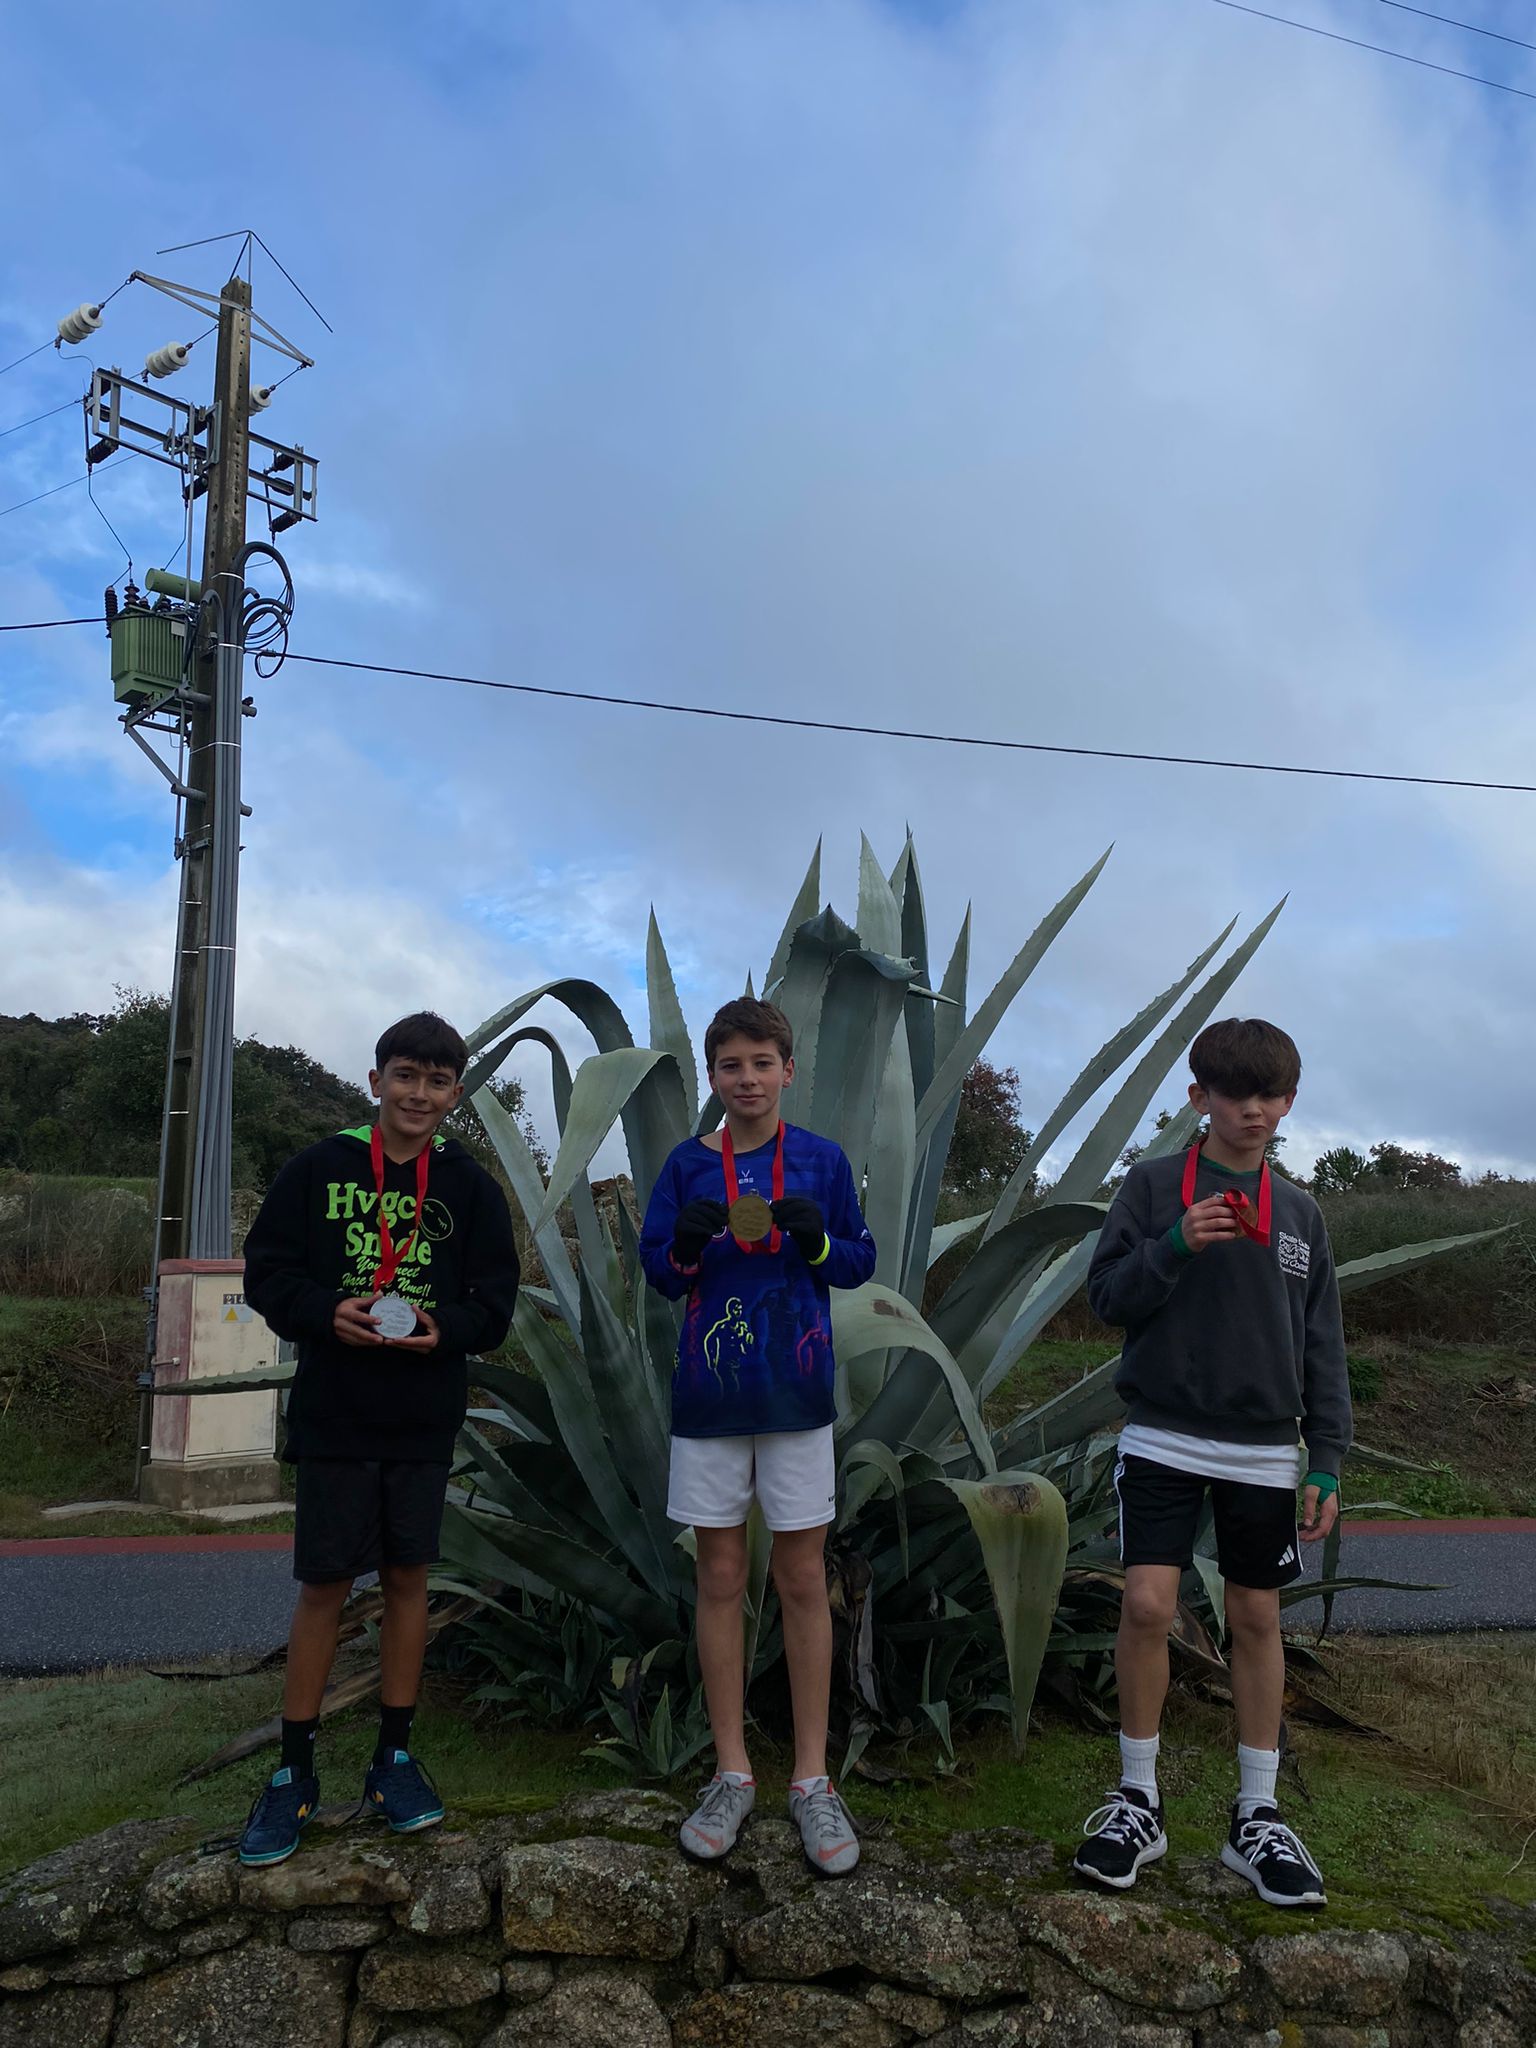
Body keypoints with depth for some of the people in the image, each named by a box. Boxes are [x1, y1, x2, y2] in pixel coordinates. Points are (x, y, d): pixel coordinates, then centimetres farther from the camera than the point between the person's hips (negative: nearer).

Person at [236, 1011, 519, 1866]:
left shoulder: (471, 1187, 1)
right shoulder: (318, 1169, -3)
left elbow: (495, 1300, 2)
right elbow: (267, 1272, -1)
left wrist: (444, 1329, -18)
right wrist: (327, 1315, -19)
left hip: (426, 1419, 2)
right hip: (333, 1414, -1)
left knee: (408, 1576, 10)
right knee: (324, 1584, 4)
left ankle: (395, 1755, 24)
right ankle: (295, 1771, 19)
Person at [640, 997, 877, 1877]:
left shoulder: (822, 1160, 0)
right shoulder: (688, 1164, 2)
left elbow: (861, 1263, 4)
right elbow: (658, 1272, 5)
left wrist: (818, 1240, -16)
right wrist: (687, 1245, -17)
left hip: (797, 1397, -1)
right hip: (709, 1398, 1)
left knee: (804, 1581, 6)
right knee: (721, 1579, 9)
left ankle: (813, 1780, 19)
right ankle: (733, 1775, 22)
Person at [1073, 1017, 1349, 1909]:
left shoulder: (1300, 1212, 7)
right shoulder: (1154, 1186, -1)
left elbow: (1323, 1344, 8)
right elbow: (1107, 1293, -5)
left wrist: (1328, 1461, 3)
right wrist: (1176, 1245, -21)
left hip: (1263, 1449, 3)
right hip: (1165, 1437, -2)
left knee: (1258, 1619, 8)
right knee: (1148, 1605, -8)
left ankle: (1259, 1816, 22)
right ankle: (1138, 1801, 10)